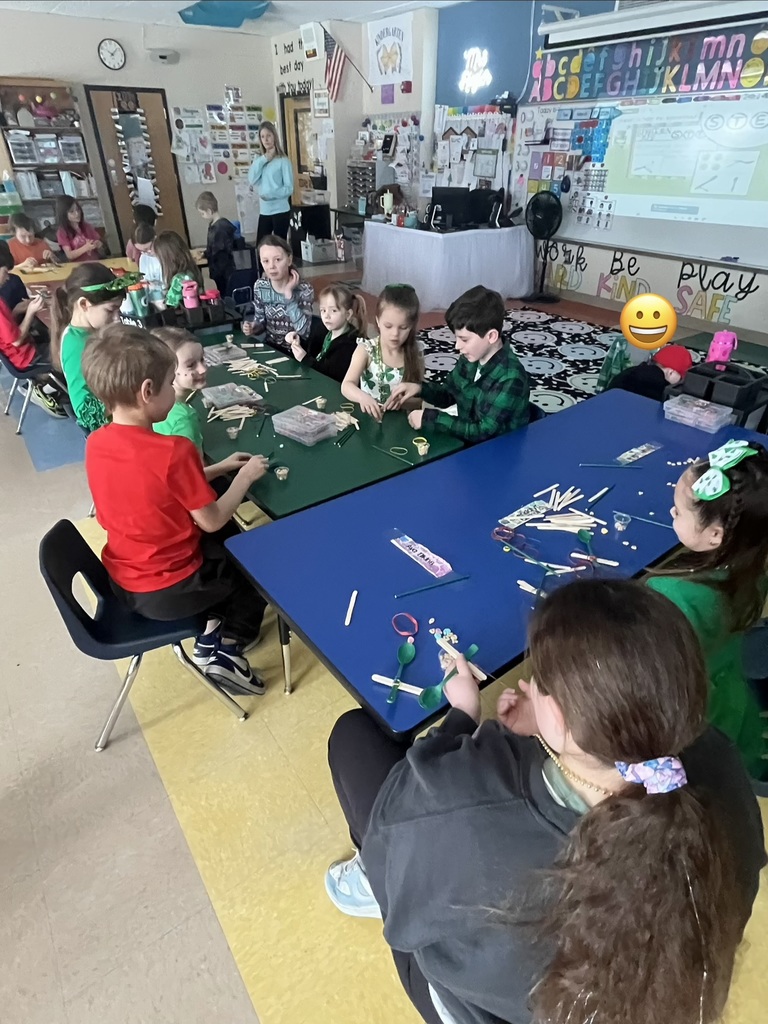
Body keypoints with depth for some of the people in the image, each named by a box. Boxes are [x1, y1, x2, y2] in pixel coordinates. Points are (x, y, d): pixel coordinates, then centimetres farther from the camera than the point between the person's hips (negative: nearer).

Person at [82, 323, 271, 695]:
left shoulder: (95, 443, -4)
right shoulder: (174, 451, -27)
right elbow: (211, 521, -17)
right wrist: (245, 476, -3)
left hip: (123, 581, 7)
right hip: (170, 590, -7)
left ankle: (215, 624, 17)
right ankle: (224, 647, 11)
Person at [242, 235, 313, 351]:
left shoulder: (304, 289, -13)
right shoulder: (260, 287, -2)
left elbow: (304, 331, -24)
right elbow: (260, 321, 8)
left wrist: (289, 294, -23)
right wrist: (252, 327, -14)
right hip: (269, 346, 4)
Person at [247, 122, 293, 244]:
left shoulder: (283, 161, -5)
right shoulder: (260, 160, 10)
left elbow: (289, 188, -9)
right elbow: (252, 180, -4)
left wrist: (270, 194, -20)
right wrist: (263, 160, -7)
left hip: (280, 211, -5)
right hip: (264, 211, 5)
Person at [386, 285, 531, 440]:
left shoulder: (510, 378, -25)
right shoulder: (469, 358, -3)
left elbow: (484, 432, -27)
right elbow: (448, 395, 13)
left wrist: (430, 418, -25)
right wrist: (420, 388, -7)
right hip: (466, 443, 6)